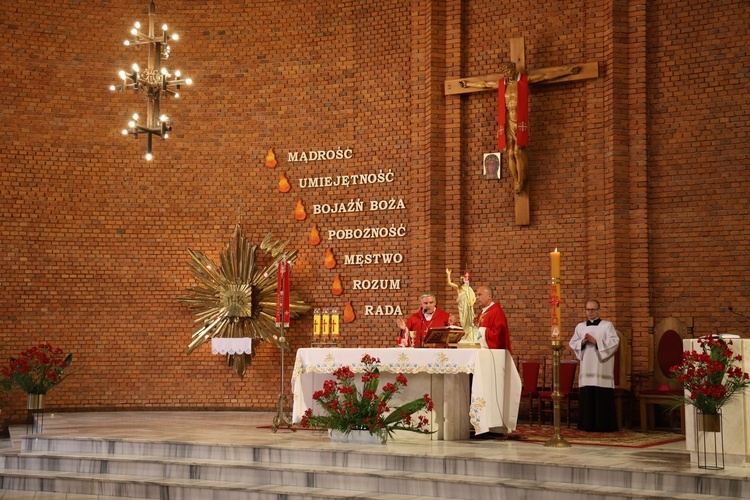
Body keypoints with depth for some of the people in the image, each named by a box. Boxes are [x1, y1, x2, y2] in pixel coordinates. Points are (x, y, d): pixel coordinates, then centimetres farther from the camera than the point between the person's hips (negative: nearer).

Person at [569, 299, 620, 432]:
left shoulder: (607, 325, 4)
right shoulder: (580, 327, 15)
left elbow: (614, 342, -7)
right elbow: (573, 343, 13)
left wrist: (596, 342, -14)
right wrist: (582, 342, -7)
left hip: (601, 368, -3)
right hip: (586, 366, 3)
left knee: (602, 398, -6)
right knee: (586, 397, 0)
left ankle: (604, 425, -2)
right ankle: (587, 425, 5)